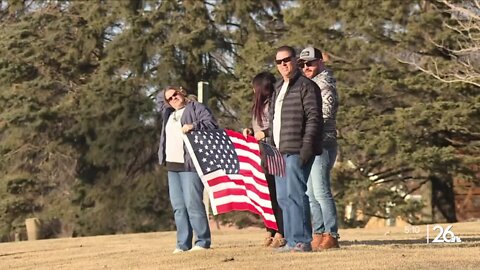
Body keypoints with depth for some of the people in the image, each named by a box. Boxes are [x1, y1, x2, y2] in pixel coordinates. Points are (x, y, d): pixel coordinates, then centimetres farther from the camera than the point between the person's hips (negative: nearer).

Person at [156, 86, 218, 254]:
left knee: (193, 204, -13)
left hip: (190, 165, -8)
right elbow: (158, 99, 39)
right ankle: (183, 244, 9)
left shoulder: (196, 108, 0)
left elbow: (212, 124, -11)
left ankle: (203, 241, -8)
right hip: (172, 166, 8)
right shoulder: (168, 113, 22)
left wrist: (194, 126, -24)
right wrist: (167, 94, 20)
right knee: (178, 207, 6)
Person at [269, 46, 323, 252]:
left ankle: (302, 241, -10)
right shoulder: (279, 88, 21)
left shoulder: (306, 86, -6)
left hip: (296, 152, -9)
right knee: (283, 197, 10)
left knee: (295, 194, -12)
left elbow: (314, 117, -14)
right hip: (280, 151, 9)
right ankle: (291, 241, 15)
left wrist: (307, 146, -21)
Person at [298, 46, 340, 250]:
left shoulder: (324, 83, -6)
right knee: (311, 194, 8)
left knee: (321, 192, -13)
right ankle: (318, 235, 11)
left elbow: (325, 113, -15)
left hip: (322, 144, -9)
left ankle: (331, 236, -12)